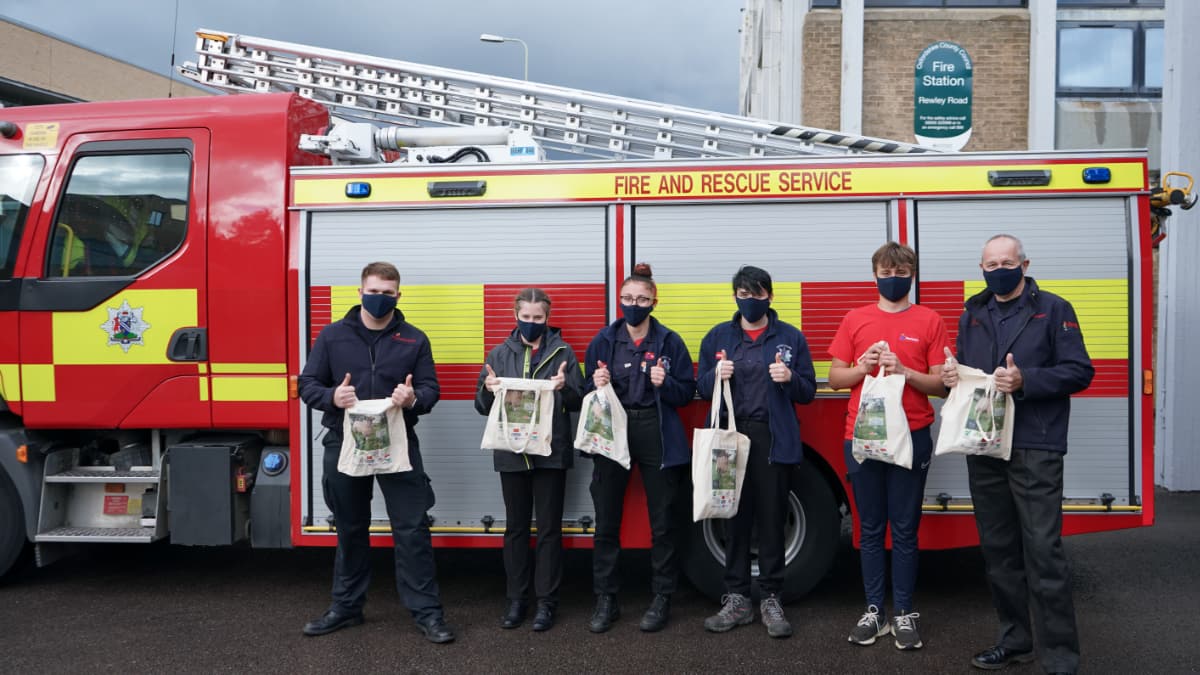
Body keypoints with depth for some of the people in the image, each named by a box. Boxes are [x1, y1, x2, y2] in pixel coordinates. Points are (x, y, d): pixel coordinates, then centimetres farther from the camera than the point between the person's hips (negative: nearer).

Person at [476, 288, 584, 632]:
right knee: (515, 527, 10)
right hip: (511, 452, 2)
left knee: (549, 528, 4)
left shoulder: (563, 352, 1)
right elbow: (483, 406, 5)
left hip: (551, 451, -2)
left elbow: (579, 401, -2)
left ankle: (546, 601, 13)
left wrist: (565, 387, -23)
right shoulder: (499, 354, 6)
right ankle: (517, 598, 20)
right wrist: (489, 390, -17)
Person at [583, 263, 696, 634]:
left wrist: (665, 384, -18)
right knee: (607, 522, 5)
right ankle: (606, 600, 16)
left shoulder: (669, 342, 0)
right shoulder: (604, 340, 4)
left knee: (663, 523, 6)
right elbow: (589, 392, 7)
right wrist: (597, 384, -14)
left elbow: (687, 392, 1)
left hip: (658, 439, -1)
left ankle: (661, 599, 19)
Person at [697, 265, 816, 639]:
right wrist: (715, 376, -11)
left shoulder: (791, 337, 5)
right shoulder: (717, 337, 10)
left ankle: (771, 600, 11)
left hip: (774, 440, -1)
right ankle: (737, 599, 14)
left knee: (772, 519, 2)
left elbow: (808, 390, 6)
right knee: (735, 518, 6)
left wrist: (790, 378, -15)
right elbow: (702, 387, 10)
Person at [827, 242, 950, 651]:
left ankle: (905, 614, 13)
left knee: (905, 530, 4)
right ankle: (874, 611, 15)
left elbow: (943, 385, 0)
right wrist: (864, 365, -10)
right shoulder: (855, 320, 8)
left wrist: (905, 372, -15)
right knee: (870, 529, 8)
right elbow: (834, 378, 8)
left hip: (912, 437, -1)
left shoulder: (929, 321, 3)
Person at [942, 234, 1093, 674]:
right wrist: (951, 375, -3)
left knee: (1043, 551, -6)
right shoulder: (972, 315, 15)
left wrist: (1024, 380, -20)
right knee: (998, 549, 11)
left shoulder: (1053, 309, 1)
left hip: (1034, 448, -5)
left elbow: (1079, 371, -6)